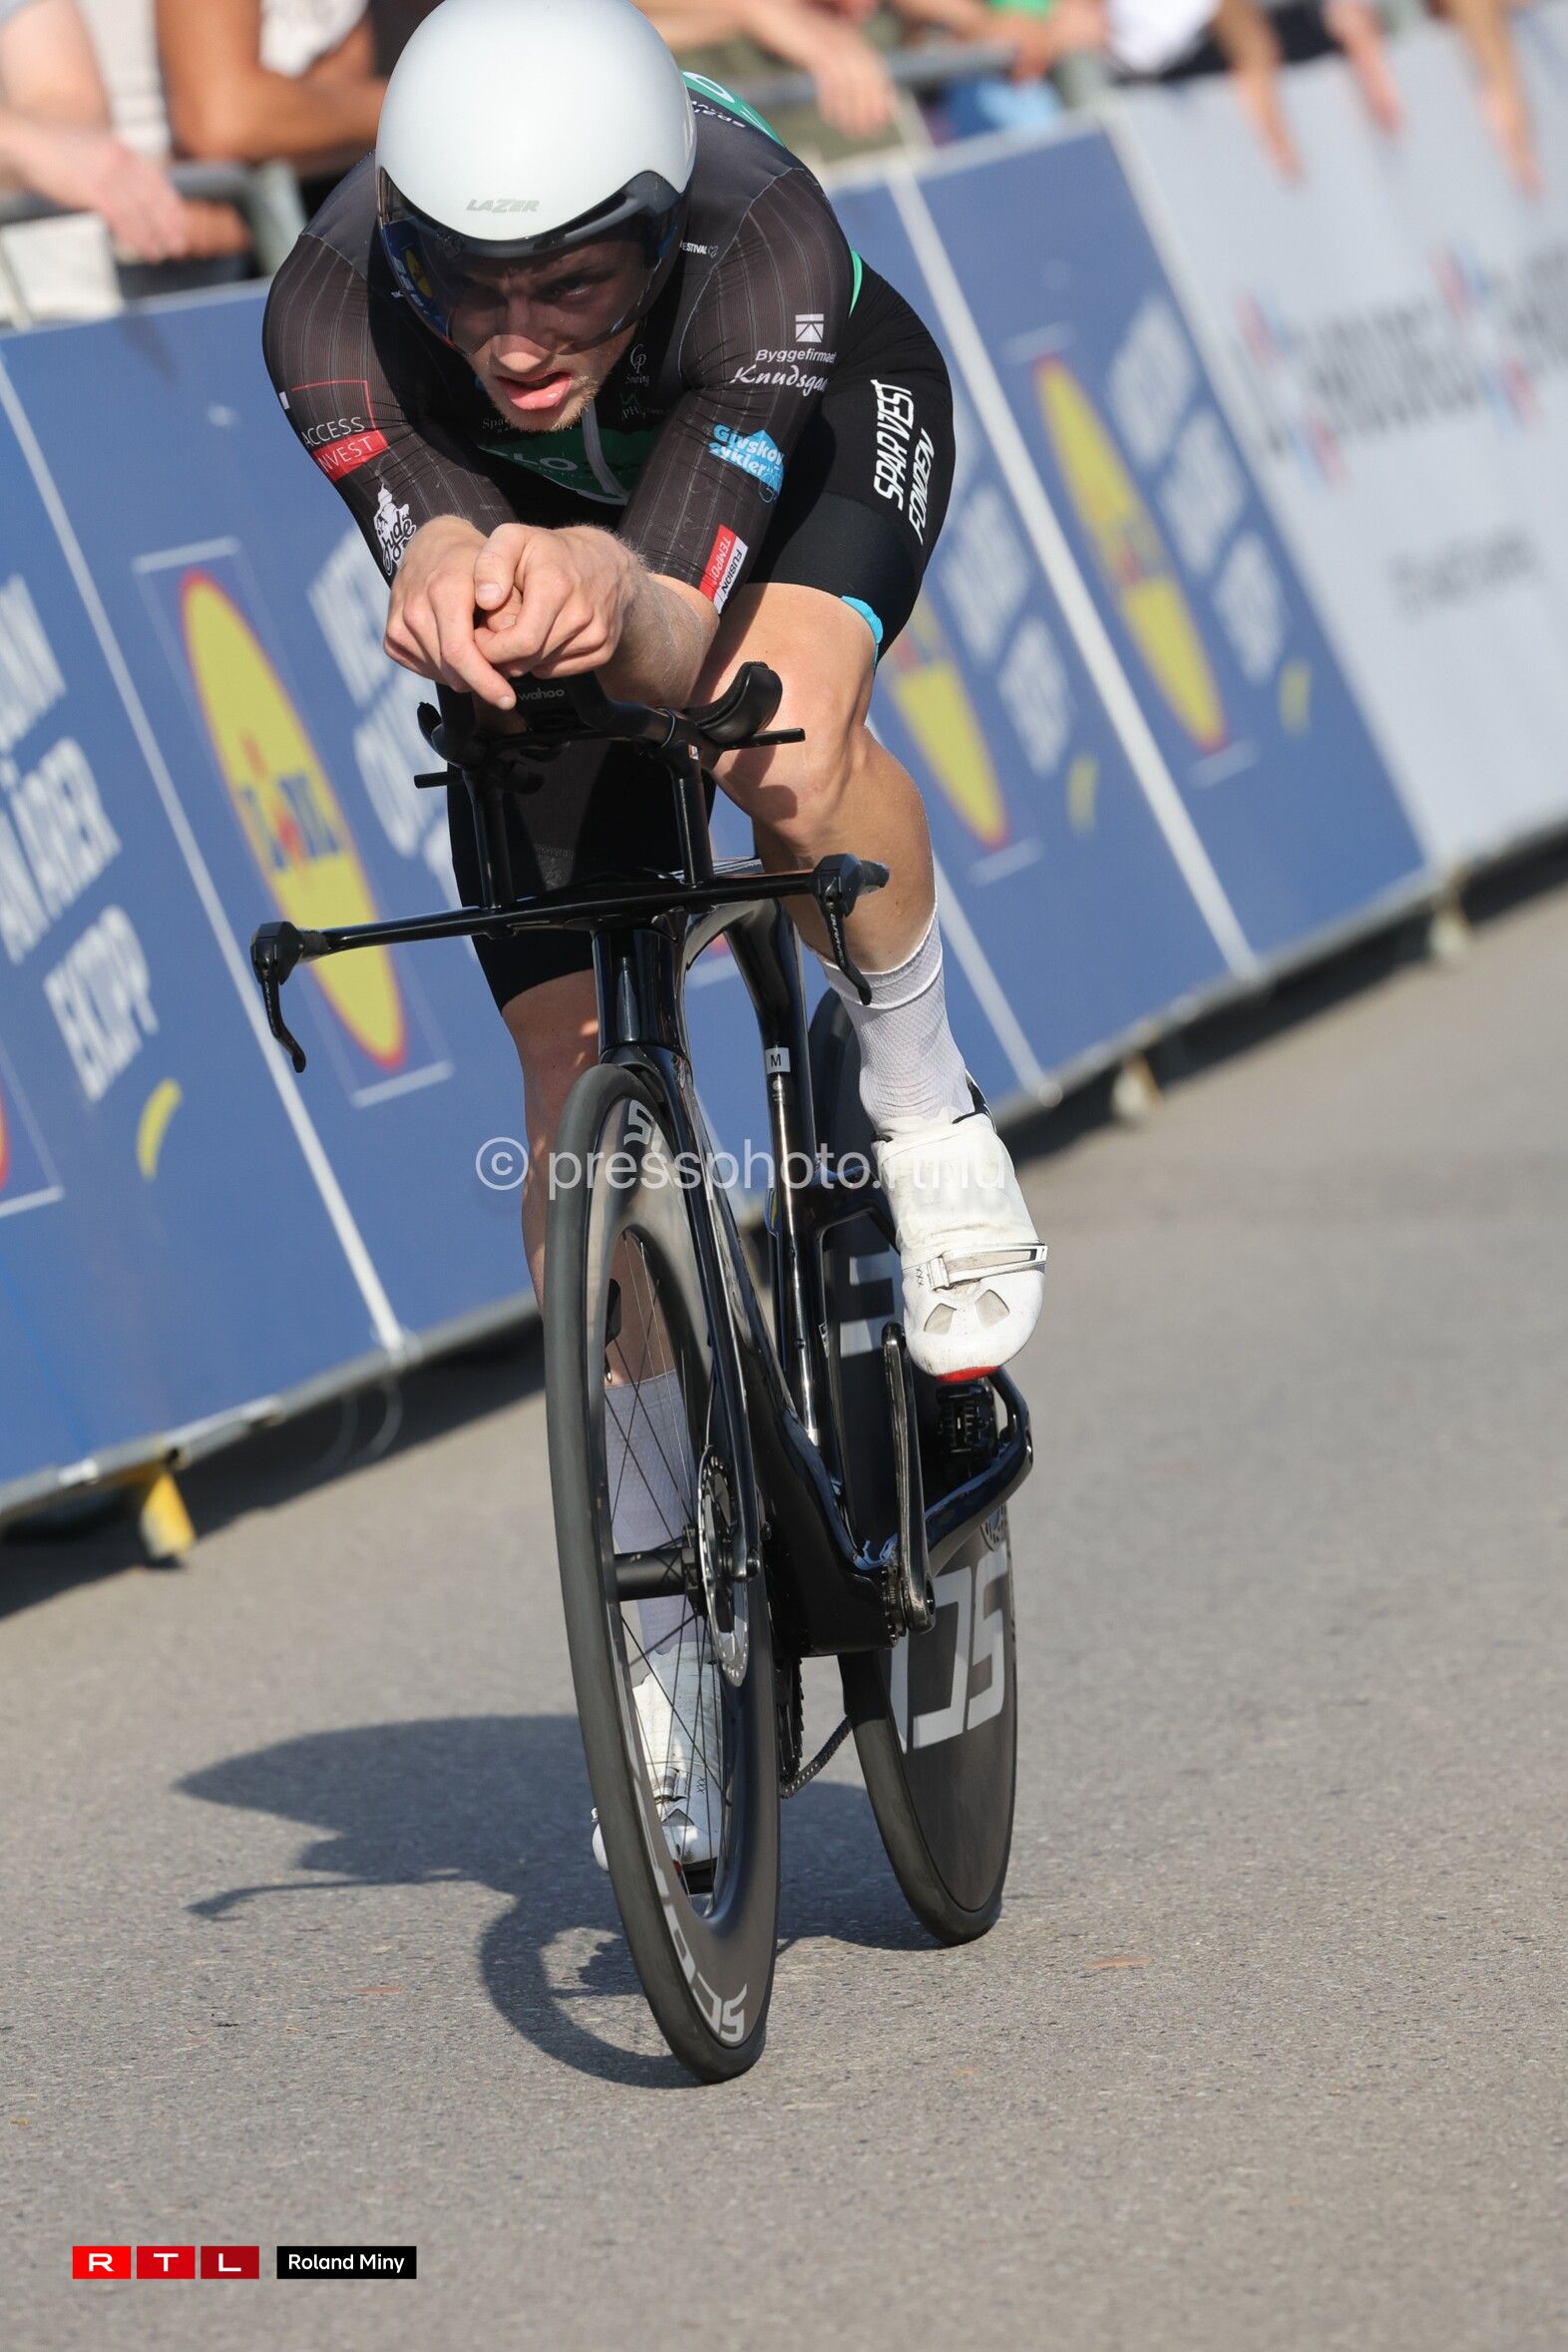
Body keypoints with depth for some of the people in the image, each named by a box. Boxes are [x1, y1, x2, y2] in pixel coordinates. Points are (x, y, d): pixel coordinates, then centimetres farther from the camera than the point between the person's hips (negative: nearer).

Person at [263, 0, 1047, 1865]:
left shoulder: (764, 242, -43)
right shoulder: (334, 312, -38)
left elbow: (688, 628, -51)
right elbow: (431, 546, -48)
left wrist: (609, 596, -74)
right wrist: (449, 584, -72)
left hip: (818, 429, -2)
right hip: (539, 517, 2)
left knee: (786, 766, -37)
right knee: (574, 1060, -5)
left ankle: (921, 1102, -4)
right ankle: (654, 1601, 7)